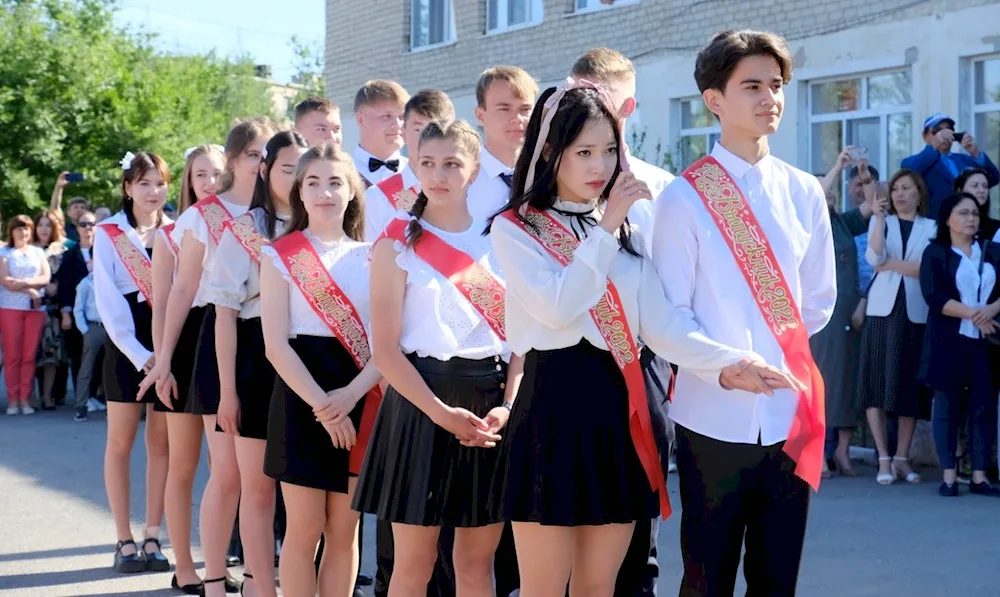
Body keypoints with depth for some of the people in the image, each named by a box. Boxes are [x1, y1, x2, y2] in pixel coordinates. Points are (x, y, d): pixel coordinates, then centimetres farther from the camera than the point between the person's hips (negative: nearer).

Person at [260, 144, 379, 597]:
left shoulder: (369, 257, 9)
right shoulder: (279, 256, 1)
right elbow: (276, 344, -7)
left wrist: (351, 394, -15)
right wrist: (322, 404, -17)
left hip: (361, 401, 3)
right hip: (303, 398, -3)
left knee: (345, 532, 7)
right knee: (305, 530, -2)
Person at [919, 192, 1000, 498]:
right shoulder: (935, 253, 4)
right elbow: (934, 296, -8)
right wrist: (970, 313, -17)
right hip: (949, 340, -3)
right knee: (947, 406, -1)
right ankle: (949, 475, 3)